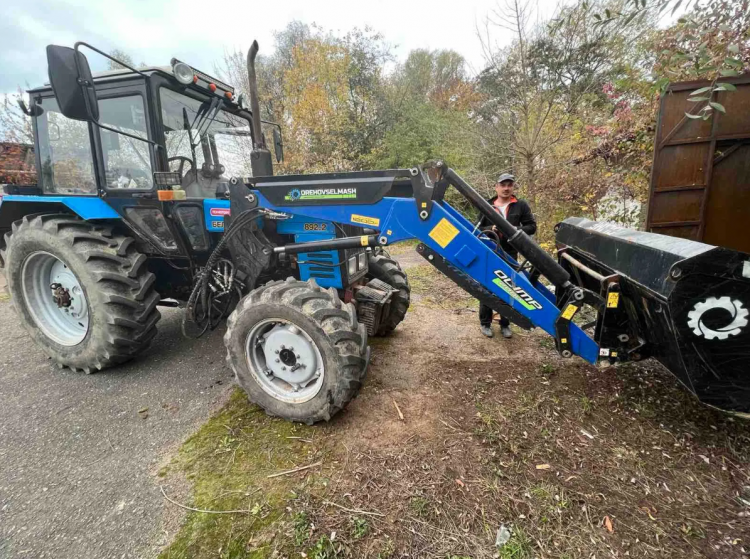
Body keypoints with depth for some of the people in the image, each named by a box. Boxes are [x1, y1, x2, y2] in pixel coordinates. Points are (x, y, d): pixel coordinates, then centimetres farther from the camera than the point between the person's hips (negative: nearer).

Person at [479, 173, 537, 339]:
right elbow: (478, 228, 6)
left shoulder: (521, 205, 3)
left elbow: (532, 227, 1)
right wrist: (489, 230, -15)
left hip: (510, 254, 1)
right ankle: (485, 323, 19)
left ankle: (505, 324, 23)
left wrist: (515, 230, -18)